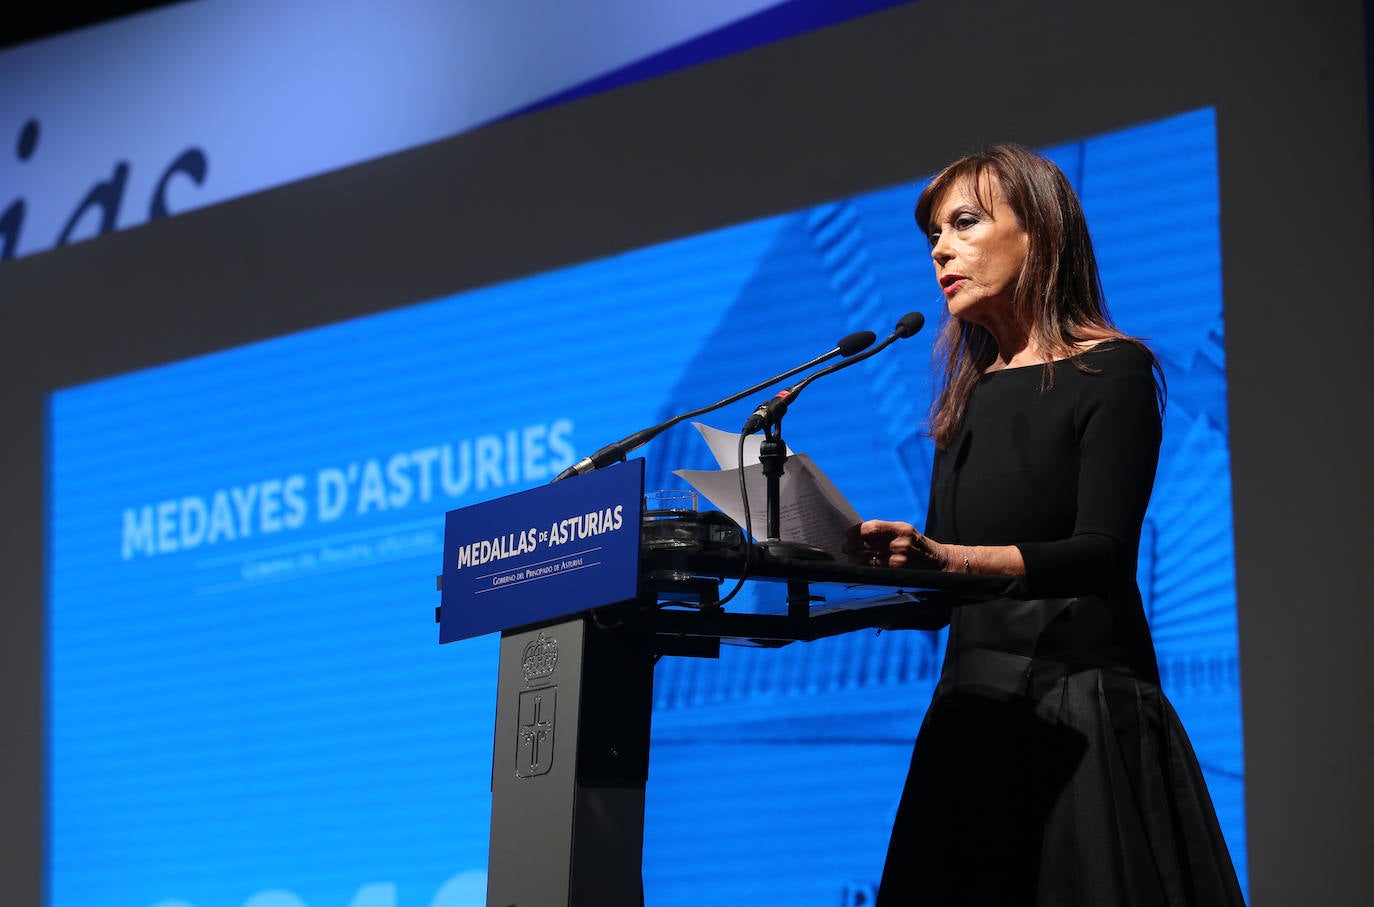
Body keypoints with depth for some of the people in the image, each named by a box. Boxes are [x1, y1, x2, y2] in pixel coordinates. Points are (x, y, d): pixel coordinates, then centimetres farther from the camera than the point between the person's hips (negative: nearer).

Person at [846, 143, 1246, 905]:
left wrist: (943, 557, -28)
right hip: (976, 713, 6)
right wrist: (875, 562, -5)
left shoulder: (1112, 371, -3)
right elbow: (942, 583, 15)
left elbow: (1099, 555, -15)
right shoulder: (967, 399, 17)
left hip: (1084, 713, -6)